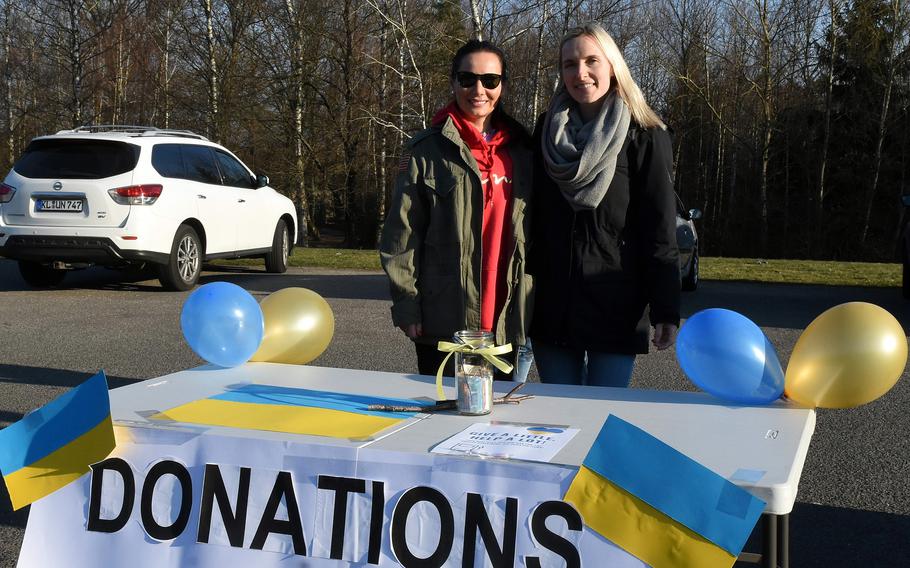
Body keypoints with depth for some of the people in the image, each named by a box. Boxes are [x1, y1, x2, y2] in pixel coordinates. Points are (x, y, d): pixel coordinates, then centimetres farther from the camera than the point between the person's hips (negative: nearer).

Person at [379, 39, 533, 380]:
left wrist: (529, 310, 9)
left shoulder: (522, 152, 10)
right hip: (444, 323, -3)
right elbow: (400, 237, -4)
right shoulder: (427, 151, -2)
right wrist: (407, 306, -8)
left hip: (506, 323, 4)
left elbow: (535, 233, 13)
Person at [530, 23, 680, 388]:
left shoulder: (646, 138, -3)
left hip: (616, 305, -3)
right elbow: (533, 217, 11)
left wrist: (665, 312, -11)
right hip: (551, 305, 4)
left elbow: (660, 230, -6)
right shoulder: (547, 131, 9)